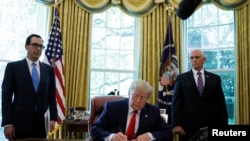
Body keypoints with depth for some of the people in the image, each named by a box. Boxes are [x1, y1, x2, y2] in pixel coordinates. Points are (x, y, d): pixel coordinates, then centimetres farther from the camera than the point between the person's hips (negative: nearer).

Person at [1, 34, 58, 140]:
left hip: (41, 123, 3)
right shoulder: (13, 67, 3)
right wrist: (7, 123, -8)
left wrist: (53, 118, 0)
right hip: (19, 122, -2)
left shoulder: (49, 69, 11)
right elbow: (6, 95, -1)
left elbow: (52, 96, 10)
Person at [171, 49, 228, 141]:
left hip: (210, 125, 2)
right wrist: (176, 124, -9)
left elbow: (221, 103, 7)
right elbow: (177, 102, -1)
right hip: (188, 125, -1)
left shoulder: (215, 78, 8)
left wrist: (223, 125, 1)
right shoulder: (182, 78, 4)